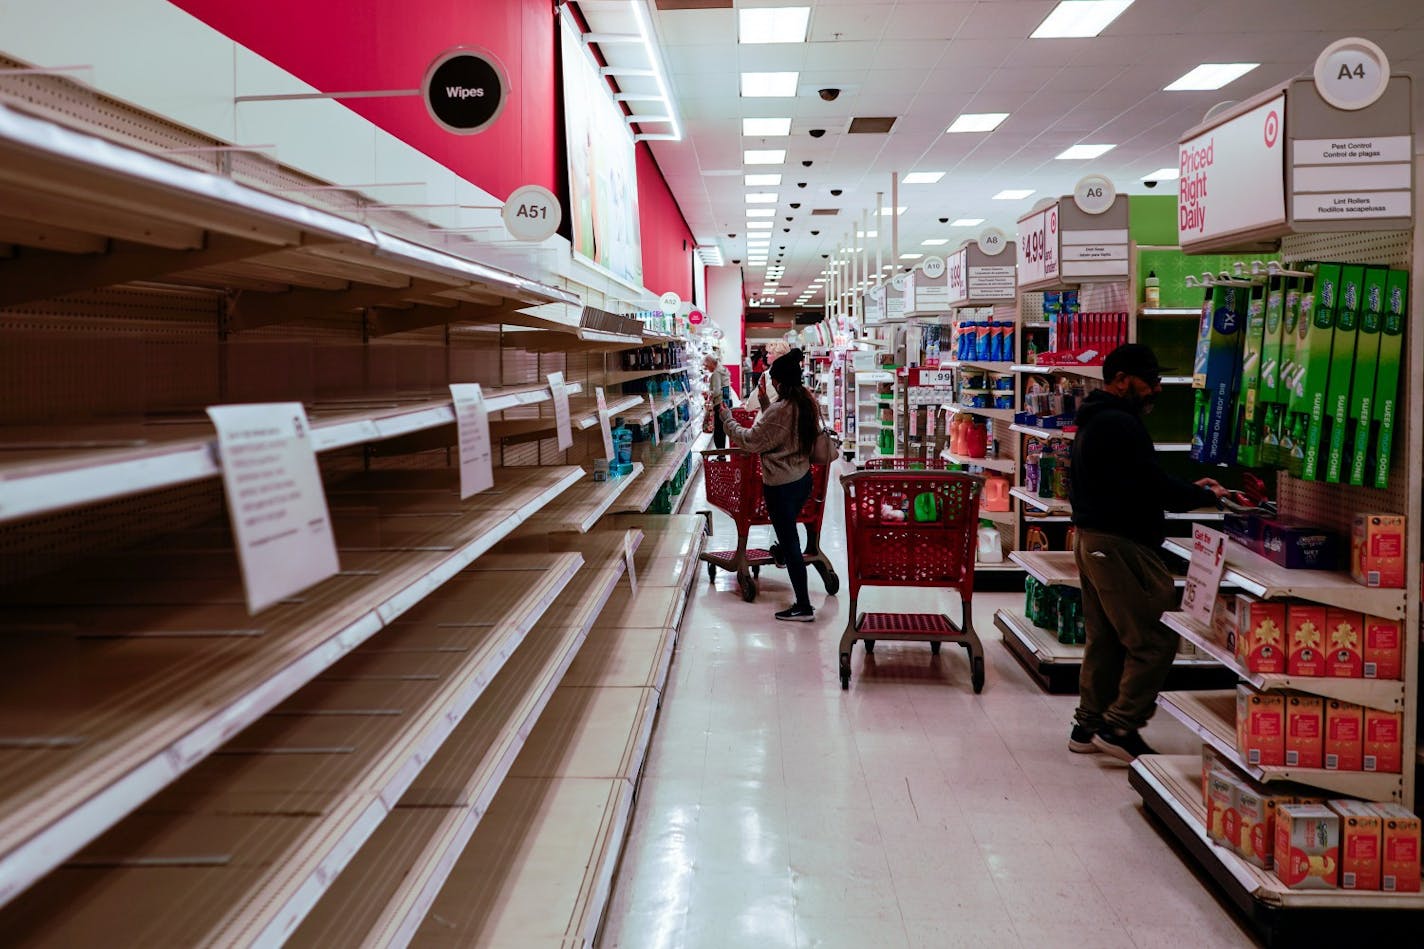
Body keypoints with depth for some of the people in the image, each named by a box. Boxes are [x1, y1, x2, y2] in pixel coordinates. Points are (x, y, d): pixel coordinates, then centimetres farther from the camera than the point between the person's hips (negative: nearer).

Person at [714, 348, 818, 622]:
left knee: (789, 542, 0)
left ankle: (803, 607, 6)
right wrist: (766, 406, 10)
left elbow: (749, 440, -18)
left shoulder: (779, 411, -23)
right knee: (789, 534, 24)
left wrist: (723, 412, -12)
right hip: (803, 478, 9)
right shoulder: (807, 403, 2)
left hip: (781, 486, -9)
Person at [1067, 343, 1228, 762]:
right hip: (1120, 545, -11)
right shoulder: (1121, 425, -17)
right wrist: (1205, 496, -5)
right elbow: (1152, 484, -19)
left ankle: (1089, 726, 22)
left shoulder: (1094, 421, 17)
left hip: (1092, 539, 11)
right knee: (1155, 640, -4)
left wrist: (1188, 489, 12)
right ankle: (1119, 726, 0)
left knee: (1105, 639, 16)